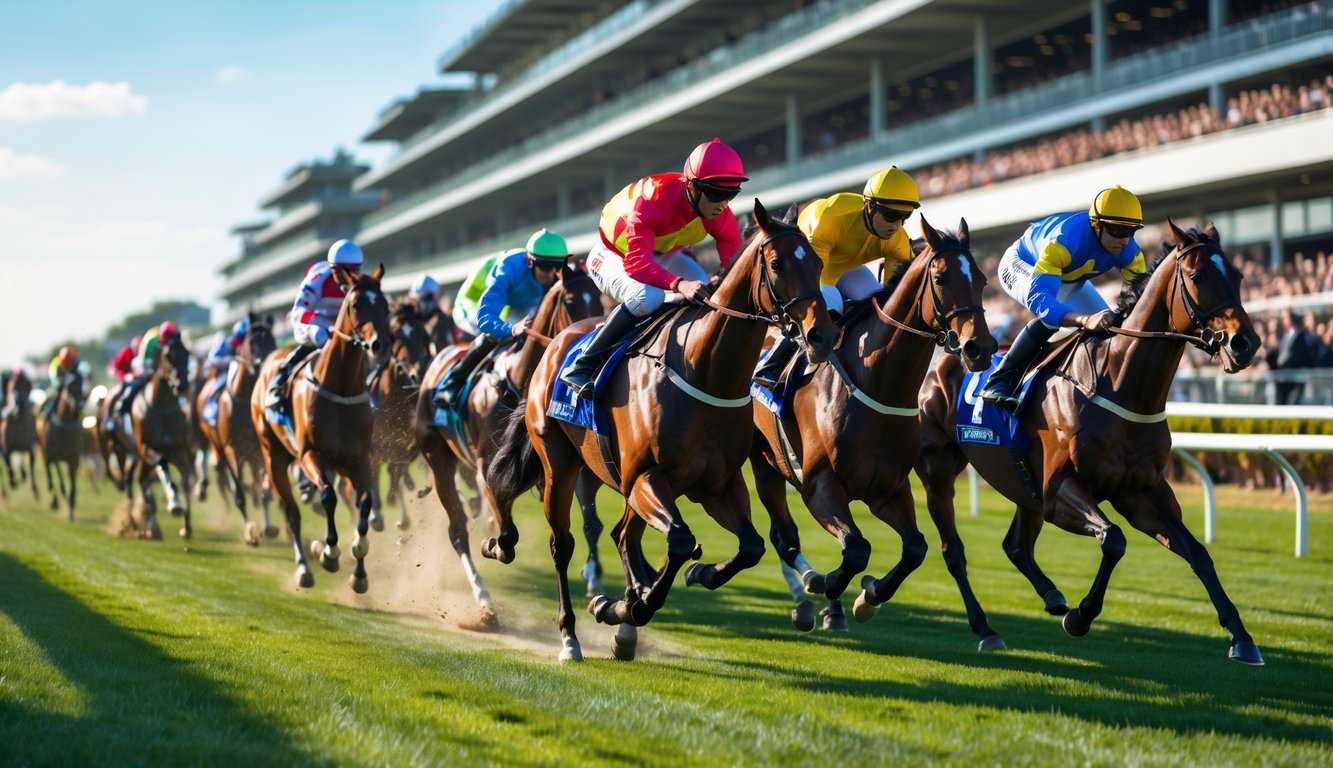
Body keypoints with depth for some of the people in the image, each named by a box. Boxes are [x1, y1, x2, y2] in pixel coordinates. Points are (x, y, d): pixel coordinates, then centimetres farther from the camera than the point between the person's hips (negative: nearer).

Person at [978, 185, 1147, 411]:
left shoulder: (1129, 251, -27)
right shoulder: (1064, 240, -45)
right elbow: (1038, 297, -55)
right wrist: (1084, 319, -72)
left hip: (1069, 279, 7)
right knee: (1050, 315, -35)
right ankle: (998, 381, -28)